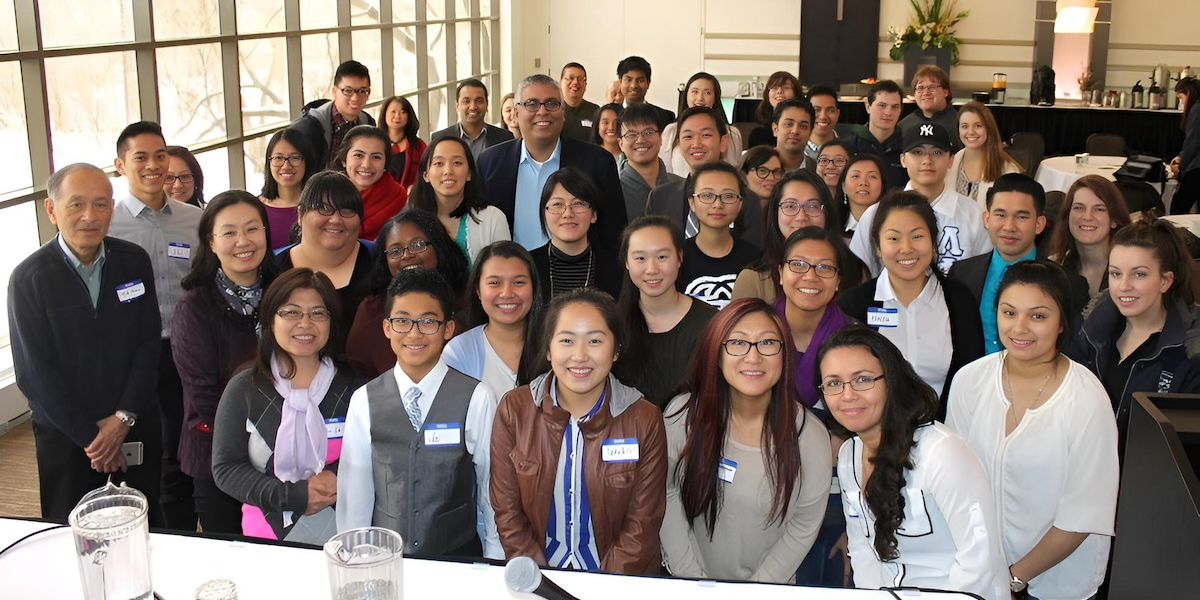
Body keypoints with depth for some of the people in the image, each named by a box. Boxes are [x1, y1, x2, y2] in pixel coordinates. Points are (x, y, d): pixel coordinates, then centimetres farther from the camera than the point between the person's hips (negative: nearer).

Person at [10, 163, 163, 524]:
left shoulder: (135, 262, -2)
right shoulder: (29, 278, -11)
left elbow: (148, 344, -1)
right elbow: (35, 373, -11)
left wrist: (124, 418, -9)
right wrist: (90, 436, -11)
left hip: (137, 424, 2)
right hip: (65, 435, -2)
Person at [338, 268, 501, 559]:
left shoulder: (477, 399, -10)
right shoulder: (364, 401, -3)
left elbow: (492, 486, -5)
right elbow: (354, 489, 1)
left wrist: (495, 563, -3)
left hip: (459, 555, -1)